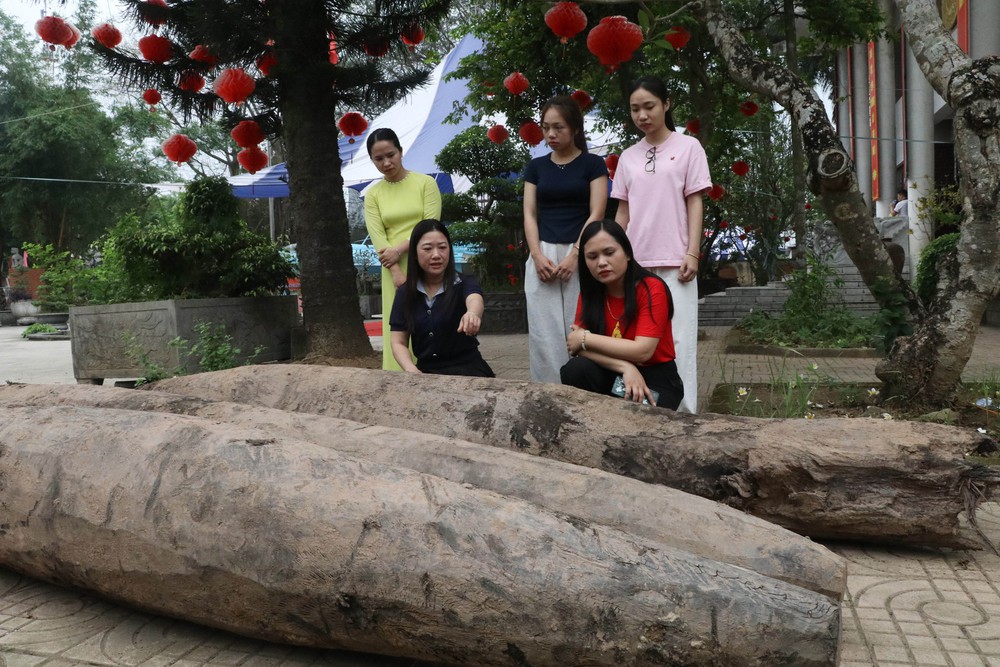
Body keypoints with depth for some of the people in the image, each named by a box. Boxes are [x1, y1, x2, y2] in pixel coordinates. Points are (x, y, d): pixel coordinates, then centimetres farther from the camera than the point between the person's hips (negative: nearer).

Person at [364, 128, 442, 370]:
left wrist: (399, 249, -15)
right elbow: (377, 236, -2)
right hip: (396, 270, 2)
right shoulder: (373, 194, 8)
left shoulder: (425, 183, 2)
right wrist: (397, 273, -15)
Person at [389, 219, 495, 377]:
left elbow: (475, 300, -31)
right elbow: (399, 342, 2)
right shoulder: (405, 293, 2)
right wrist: (411, 370, -18)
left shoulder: (464, 283, -7)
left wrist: (472, 313, -56)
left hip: (467, 368, -2)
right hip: (426, 371, 2)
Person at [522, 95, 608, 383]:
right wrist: (537, 256, -7)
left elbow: (596, 213, -3)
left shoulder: (593, 164, 4)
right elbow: (529, 214, 8)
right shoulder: (536, 167, 13)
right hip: (543, 255, 3)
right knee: (545, 335, -1)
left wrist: (574, 255, -13)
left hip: (581, 256, -3)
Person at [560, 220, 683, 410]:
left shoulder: (652, 288, -16)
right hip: (615, 376, 4)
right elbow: (578, 347, -12)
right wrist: (624, 367, -27)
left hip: (656, 379, -4)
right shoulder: (589, 292, -1)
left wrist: (585, 338, -18)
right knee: (575, 370, -25)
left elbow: (643, 351, -25)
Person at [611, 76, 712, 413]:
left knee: (677, 338, -5)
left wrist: (692, 253, -8)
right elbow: (623, 211, 14)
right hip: (636, 262, 3)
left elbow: (694, 203, 0)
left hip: (674, 261, -3)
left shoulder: (688, 147, 4)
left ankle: (682, 411, 1)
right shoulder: (628, 157, 13)